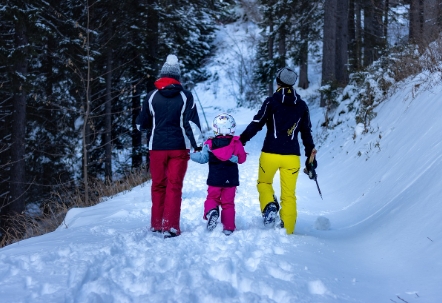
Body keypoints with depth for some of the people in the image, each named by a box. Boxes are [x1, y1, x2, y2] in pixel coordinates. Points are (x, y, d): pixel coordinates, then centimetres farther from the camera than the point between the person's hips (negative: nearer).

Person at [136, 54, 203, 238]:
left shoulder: (152, 97, 0)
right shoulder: (185, 96, -4)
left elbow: (141, 124, 7)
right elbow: (192, 123, -8)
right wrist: (198, 146, -4)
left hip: (157, 147, 1)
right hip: (179, 147, -1)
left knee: (158, 185, 13)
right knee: (174, 186, 2)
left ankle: (157, 224, 20)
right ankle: (170, 227, -3)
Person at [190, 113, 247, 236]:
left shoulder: (210, 144, -7)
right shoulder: (236, 143, -5)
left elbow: (203, 158, -5)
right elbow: (241, 158, 0)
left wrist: (190, 155, 9)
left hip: (214, 179, -1)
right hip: (231, 180, 1)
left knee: (212, 198, 16)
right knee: (228, 203, 9)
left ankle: (211, 211, -16)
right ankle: (228, 227, 6)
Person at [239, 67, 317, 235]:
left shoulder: (271, 102, -3)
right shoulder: (302, 106, 8)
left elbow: (256, 124, -7)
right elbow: (307, 133, 13)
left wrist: (240, 140, -1)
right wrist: (311, 156, 20)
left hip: (270, 153, -2)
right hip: (292, 156, 2)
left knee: (264, 183, 22)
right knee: (289, 194, 9)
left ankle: (269, 206, -5)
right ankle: (287, 231, 7)